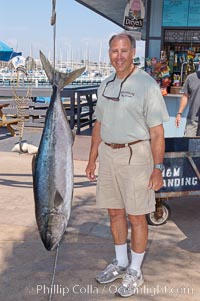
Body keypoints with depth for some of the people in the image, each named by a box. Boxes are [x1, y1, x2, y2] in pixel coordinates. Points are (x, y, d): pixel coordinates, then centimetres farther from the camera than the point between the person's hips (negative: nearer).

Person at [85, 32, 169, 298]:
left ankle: (135, 272, 20)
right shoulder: (106, 85, 11)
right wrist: (92, 159, 16)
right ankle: (120, 263, 32)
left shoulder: (147, 85, -9)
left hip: (135, 155, -6)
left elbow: (157, 132, -11)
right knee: (115, 212, 15)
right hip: (108, 154, 6)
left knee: (136, 216, 4)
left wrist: (158, 168, -15)